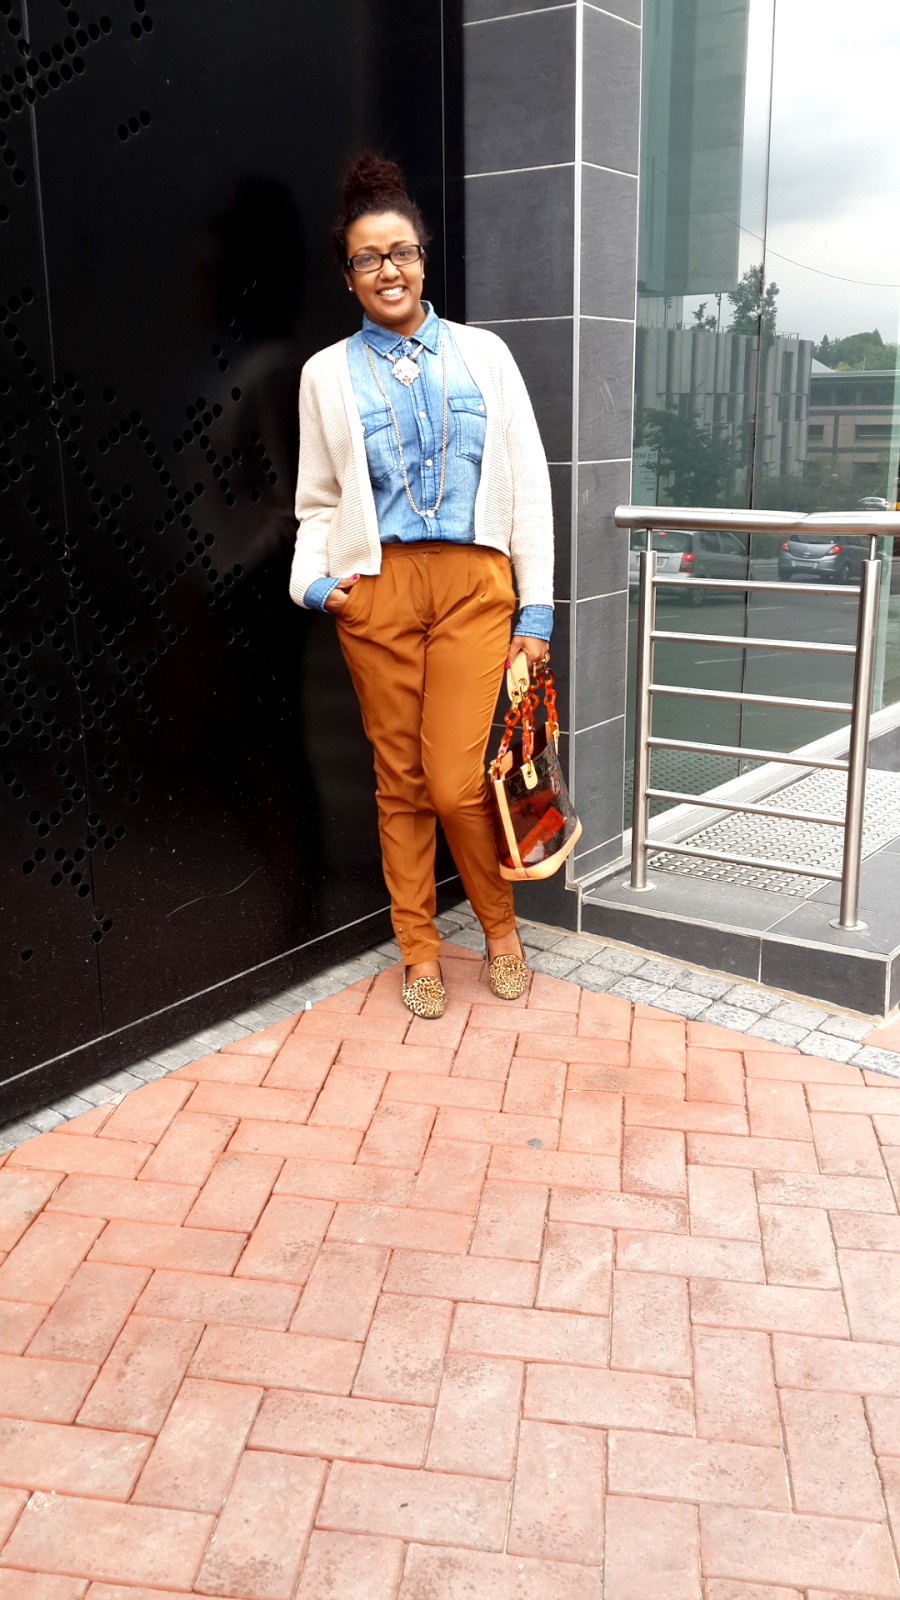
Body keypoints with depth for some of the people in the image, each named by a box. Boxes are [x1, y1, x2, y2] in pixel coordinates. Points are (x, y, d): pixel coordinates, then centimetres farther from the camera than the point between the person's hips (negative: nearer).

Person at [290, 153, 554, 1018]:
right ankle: (419, 948, 25)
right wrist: (310, 579, -6)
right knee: (400, 780, 7)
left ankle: (500, 925, 20)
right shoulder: (327, 373, 9)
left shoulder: (483, 354, 8)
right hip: (377, 587, 1)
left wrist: (536, 607, 1)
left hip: (472, 582, -1)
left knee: (456, 780, -8)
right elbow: (318, 500, 14)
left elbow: (528, 484, 6)